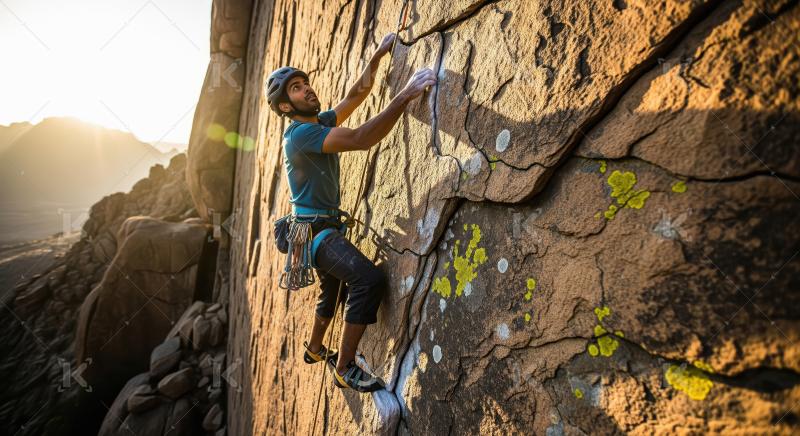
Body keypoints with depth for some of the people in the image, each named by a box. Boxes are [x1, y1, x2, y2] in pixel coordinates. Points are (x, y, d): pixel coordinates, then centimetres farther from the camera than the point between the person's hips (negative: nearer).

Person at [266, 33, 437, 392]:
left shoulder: (321, 122, 8)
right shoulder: (300, 134, -20)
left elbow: (356, 95, 10)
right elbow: (361, 139, -31)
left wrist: (377, 56, -1)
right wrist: (404, 96, -32)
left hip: (322, 225, 10)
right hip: (312, 227, -10)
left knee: (333, 289, 25)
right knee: (369, 279, -28)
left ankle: (314, 348, 48)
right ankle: (345, 369, -13)